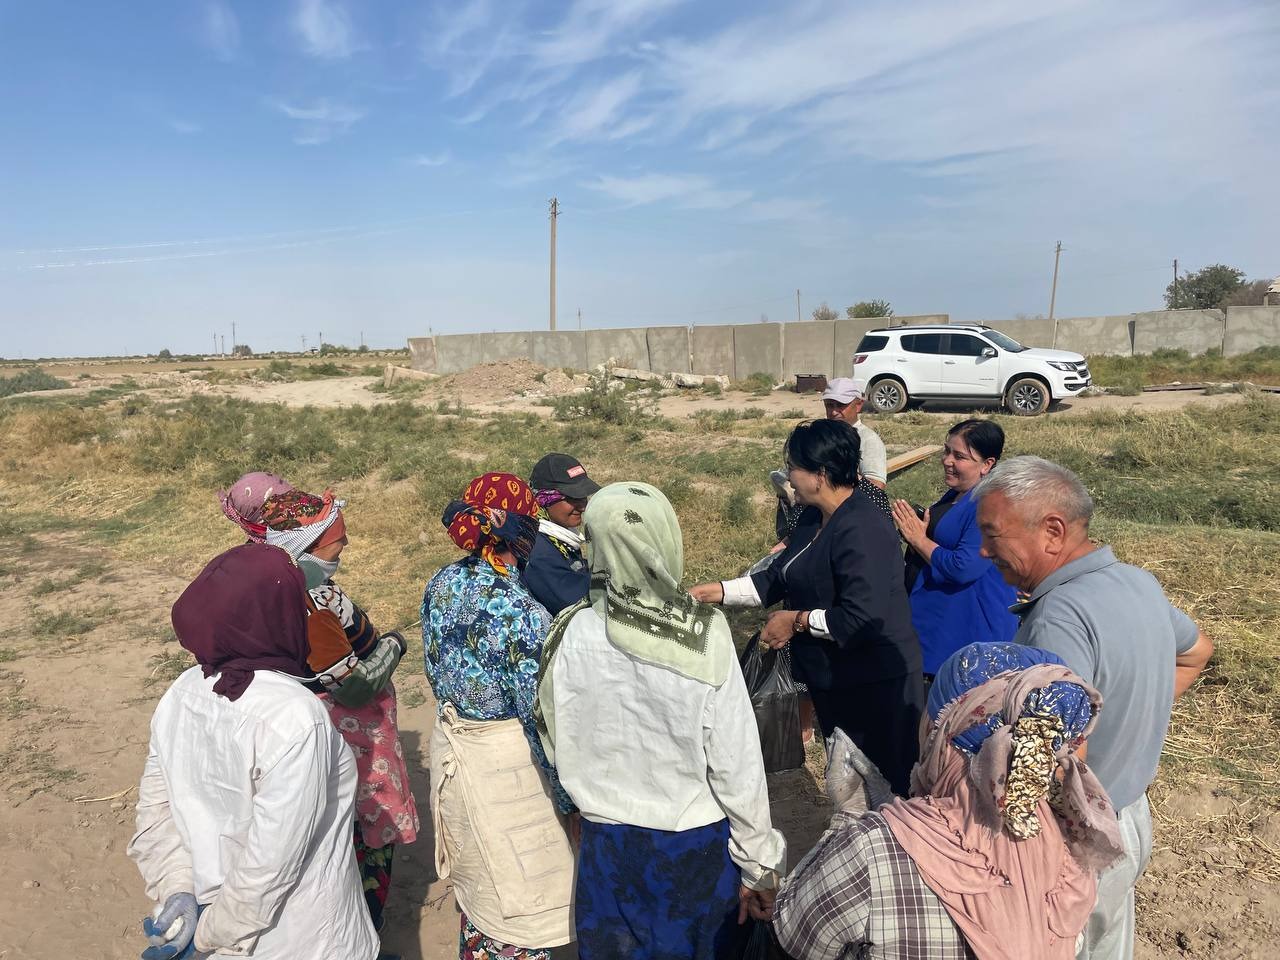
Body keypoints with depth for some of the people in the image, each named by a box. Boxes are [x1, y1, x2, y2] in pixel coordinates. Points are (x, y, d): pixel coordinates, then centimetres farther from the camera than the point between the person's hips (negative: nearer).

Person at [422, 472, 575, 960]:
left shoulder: (440, 585, -5)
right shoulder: (520, 613, -26)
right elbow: (540, 717, -21)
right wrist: (567, 796, -9)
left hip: (451, 749, 8)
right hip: (504, 760, -7)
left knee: (478, 876, 27)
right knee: (519, 892, 11)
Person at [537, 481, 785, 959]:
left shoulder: (572, 635, -15)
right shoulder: (704, 636, -22)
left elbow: (562, 747, -2)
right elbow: (736, 764, -16)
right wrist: (758, 864, -3)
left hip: (607, 843, 2)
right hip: (695, 845, -2)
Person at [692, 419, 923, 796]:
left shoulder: (862, 531, -26)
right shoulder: (815, 518, 5)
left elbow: (862, 618, -31)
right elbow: (778, 578, 10)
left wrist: (797, 621, -19)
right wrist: (721, 590, 1)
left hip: (874, 683, -10)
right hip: (833, 676, 10)